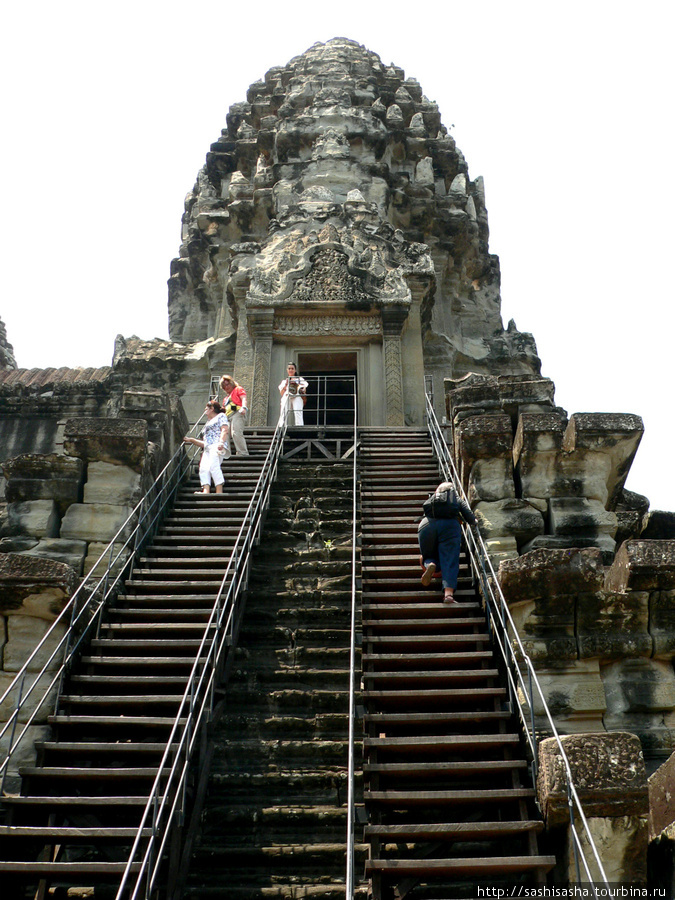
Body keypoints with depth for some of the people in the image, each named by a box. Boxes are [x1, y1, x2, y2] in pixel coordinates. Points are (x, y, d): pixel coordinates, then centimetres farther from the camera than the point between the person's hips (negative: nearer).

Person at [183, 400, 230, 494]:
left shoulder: (221, 416, 17)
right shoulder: (208, 423, 39)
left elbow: (225, 430, -2)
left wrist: (221, 442, -18)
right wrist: (191, 440, 34)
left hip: (217, 446, -7)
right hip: (208, 449, 7)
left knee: (213, 465, -29)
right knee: (203, 468, -19)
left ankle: (219, 492, -38)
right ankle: (206, 491, -37)